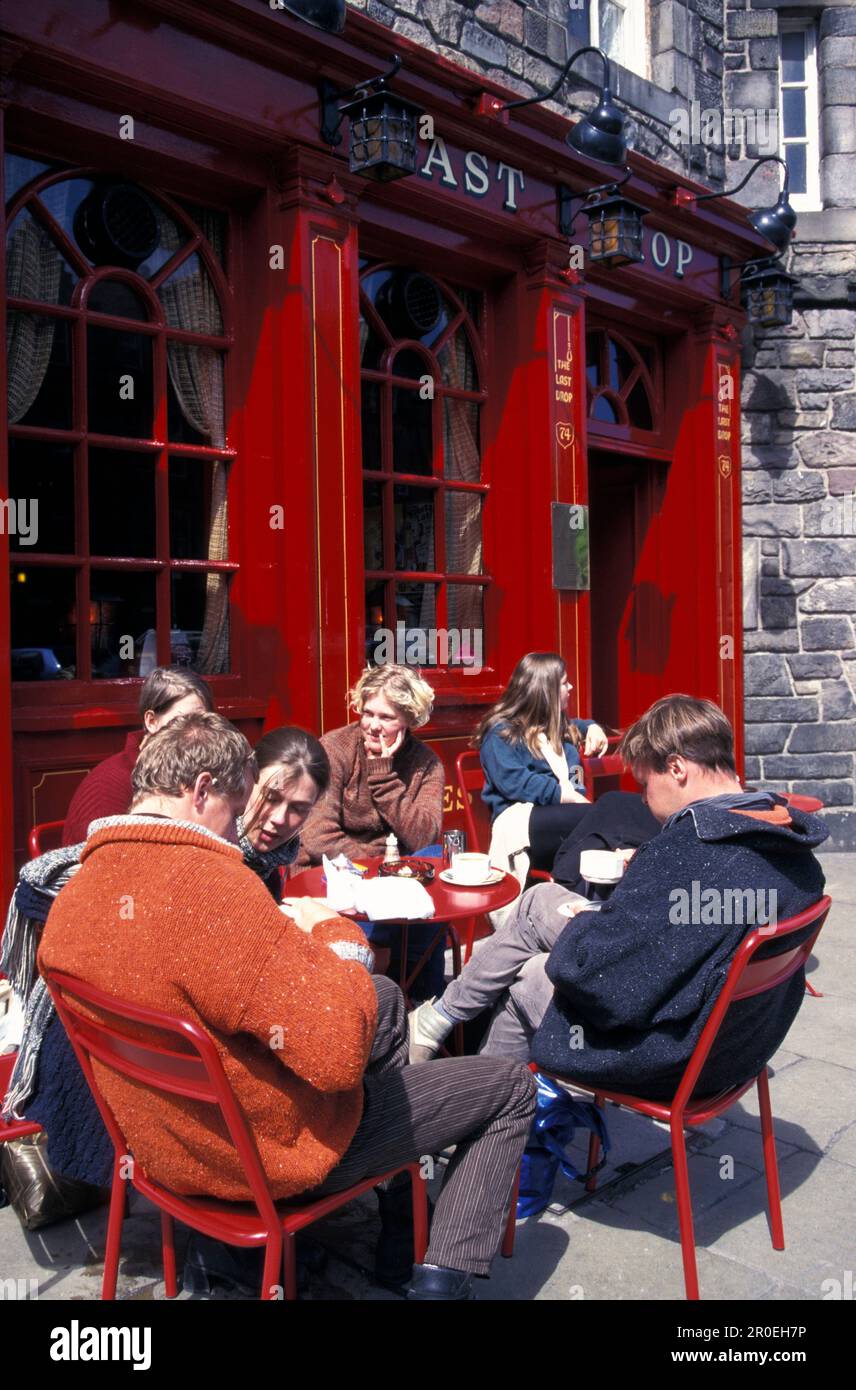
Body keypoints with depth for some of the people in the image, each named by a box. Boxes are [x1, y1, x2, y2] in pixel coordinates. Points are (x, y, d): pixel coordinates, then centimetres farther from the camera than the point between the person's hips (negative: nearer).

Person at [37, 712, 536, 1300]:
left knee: (385, 996, 29)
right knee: (513, 1087, 8)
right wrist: (338, 936, -17)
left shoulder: (74, 894, -8)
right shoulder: (209, 887, -35)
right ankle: (442, 1278, 6)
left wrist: (282, 931, 3)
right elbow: (340, 1056, -34)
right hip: (274, 1152, -8)